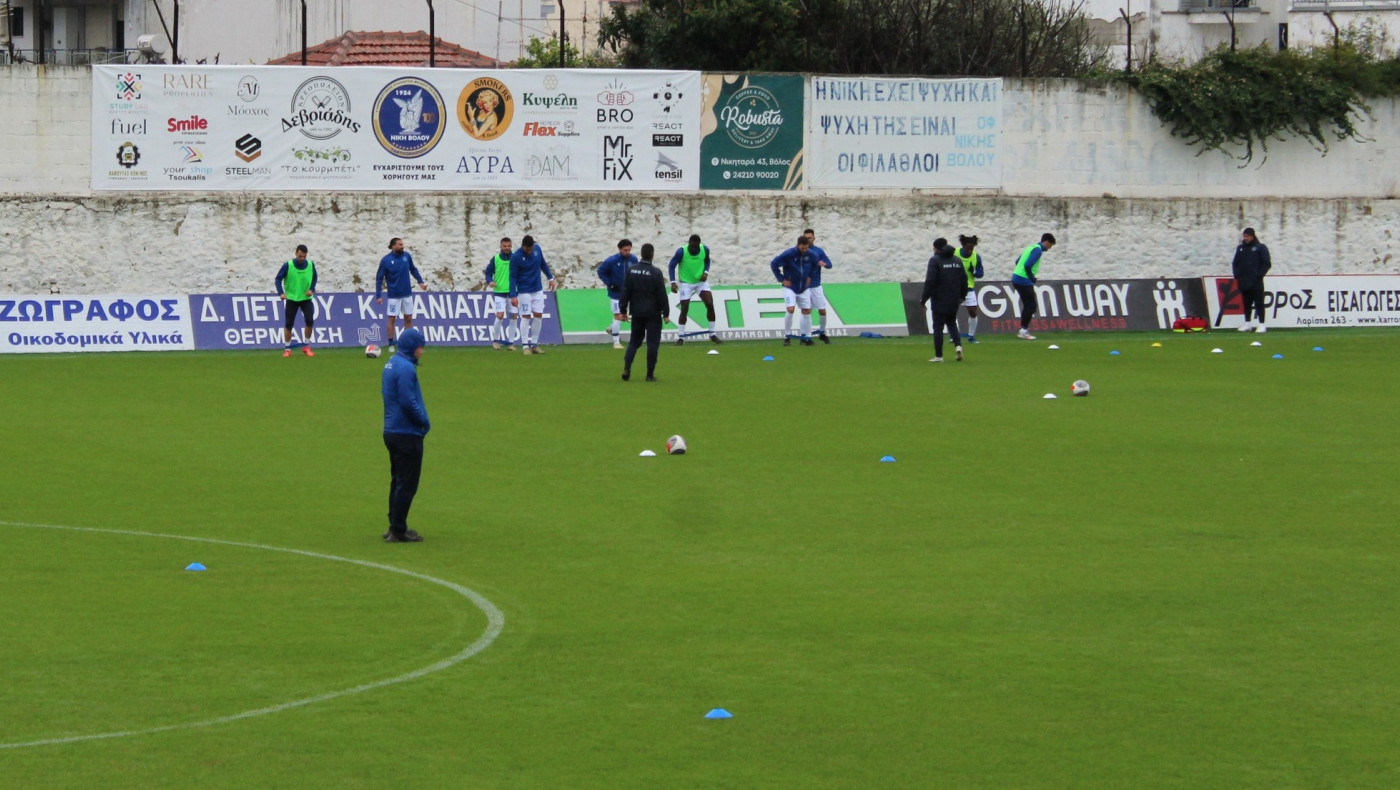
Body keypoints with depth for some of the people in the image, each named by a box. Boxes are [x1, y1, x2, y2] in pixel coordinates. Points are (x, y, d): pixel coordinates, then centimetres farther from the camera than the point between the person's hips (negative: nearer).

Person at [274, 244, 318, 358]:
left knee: (310, 321, -13)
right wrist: (281, 293, -22)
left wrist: (312, 289, -6)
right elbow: (278, 279, -8)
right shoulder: (288, 265, -13)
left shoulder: (311, 265, -4)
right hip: (291, 298, -1)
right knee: (289, 324, -2)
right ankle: (287, 349, 14)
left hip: (306, 298, 1)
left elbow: (314, 278, 11)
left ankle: (306, 346, 5)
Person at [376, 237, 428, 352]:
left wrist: (420, 282, 0)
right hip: (394, 295, -3)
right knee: (391, 319, 1)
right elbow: (379, 278, -7)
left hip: (407, 294, 3)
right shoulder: (385, 260, -11)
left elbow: (413, 269, 12)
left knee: (408, 319, 7)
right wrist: (378, 296, -11)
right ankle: (391, 344, 8)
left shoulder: (406, 256, -1)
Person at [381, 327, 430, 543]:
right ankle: (398, 530, -1)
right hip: (407, 434, -10)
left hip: (392, 431, 10)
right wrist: (425, 422, -8)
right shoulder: (406, 368, -19)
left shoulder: (391, 364, 11)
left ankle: (395, 527, 23)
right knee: (407, 484, -3)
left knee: (398, 481, 18)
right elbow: (408, 402, -23)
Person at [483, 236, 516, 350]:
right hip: (499, 292, -2)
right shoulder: (495, 259, 0)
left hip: (512, 292, 2)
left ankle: (509, 342, 11)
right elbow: (488, 272, 5)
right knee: (500, 316, -13)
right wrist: (490, 281, -13)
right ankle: (496, 340, 4)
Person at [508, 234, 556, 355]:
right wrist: (513, 295, -18)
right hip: (524, 292, -5)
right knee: (526, 317, -5)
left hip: (537, 290, 5)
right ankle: (525, 346, 2)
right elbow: (513, 277, -14)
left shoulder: (537, 249, -2)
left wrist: (550, 277, 14)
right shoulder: (516, 257, -16)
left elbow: (543, 264, 15)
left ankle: (534, 345, 11)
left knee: (538, 316, 3)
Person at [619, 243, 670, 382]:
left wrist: (623, 310, 10)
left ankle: (627, 367, -4)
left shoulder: (631, 271, 0)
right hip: (653, 313, -4)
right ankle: (650, 374, 3)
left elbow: (625, 292, 3)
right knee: (652, 343, 3)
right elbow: (662, 295, -10)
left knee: (634, 341, 15)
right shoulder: (655, 273, -13)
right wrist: (666, 313, -2)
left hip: (636, 313, 4)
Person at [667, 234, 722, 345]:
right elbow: (671, 266, -9)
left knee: (710, 305, -8)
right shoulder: (681, 252, -19)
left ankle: (712, 334, 6)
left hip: (701, 281, 3)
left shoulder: (705, 249, -10)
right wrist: (673, 282, -18)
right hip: (686, 283, -3)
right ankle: (681, 337, 6)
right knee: (684, 309, -6)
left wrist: (706, 272, -7)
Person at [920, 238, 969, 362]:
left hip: (939, 301, -6)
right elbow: (964, 279, 12)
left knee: (938, 327, 0)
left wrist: (923, 298, -9)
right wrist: (962, 295, 25)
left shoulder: (935, 260, -9)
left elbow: (930, 282, -15)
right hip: (954, 301, 6)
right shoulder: (957, 260, 9)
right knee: (952, 324, 19)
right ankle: (958, 345, -4)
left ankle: (938, 356, 0)